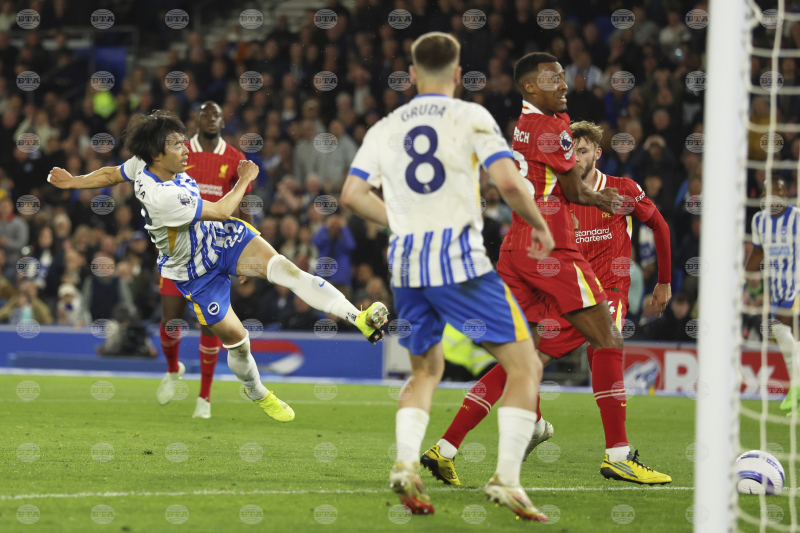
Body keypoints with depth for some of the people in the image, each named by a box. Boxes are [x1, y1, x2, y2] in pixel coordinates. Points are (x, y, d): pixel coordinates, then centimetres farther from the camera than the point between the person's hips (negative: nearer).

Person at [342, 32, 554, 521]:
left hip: (405, 264, 5)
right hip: (460, 260, -5)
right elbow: (508, 183, -13)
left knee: (426, 370, 23)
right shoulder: (471, 117, -1)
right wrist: (539, 224, 4)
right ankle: (507, 477, -12)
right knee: (524, 365, 2)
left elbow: (352, 195, 9)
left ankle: (406, 464, 0)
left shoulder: (385, 128, 12)